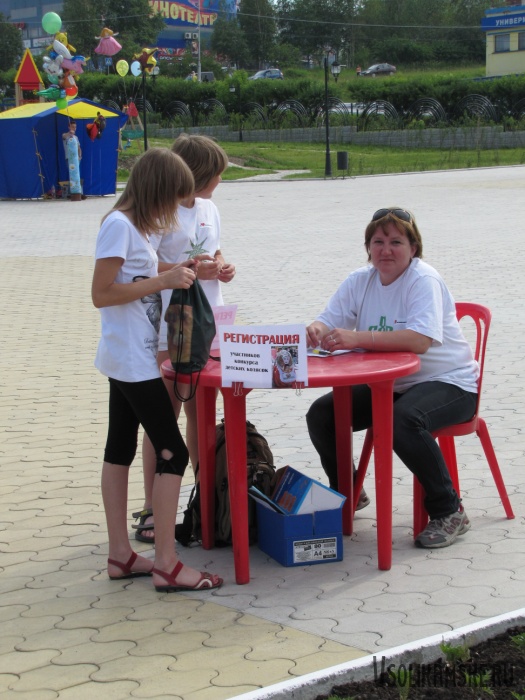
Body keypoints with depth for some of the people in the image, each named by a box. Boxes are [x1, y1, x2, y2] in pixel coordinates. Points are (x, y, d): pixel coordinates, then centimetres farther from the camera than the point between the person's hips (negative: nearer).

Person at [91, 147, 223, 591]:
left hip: (129, 361, 10)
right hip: (133, 361, -10)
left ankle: (121, 554, 19)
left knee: (120, 450, 12)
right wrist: (163, 280, -20)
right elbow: (101, 294, -21)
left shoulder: (133, 226, 12)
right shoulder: (120, 225, -17)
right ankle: (166, 564, -4)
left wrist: (171, 271, 7)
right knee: (173, 453, -8)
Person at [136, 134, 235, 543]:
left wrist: (223, 267, 2)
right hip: (169, 331, -7)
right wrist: (189, 270, -23)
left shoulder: (209, 209, 10)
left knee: (201, 414, 13)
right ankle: (151, 512, 5)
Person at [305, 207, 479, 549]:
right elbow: (327, 323, -5)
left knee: (403, 420, -36)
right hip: (388, 385, 7)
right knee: (321, 415, -6)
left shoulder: (423, 279, -18)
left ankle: (449, 512, -18)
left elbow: (420, 340, -33)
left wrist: (356, 338, -39)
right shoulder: (359, 281, 3)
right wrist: (315, 332, -30)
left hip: (448, 383, -7)